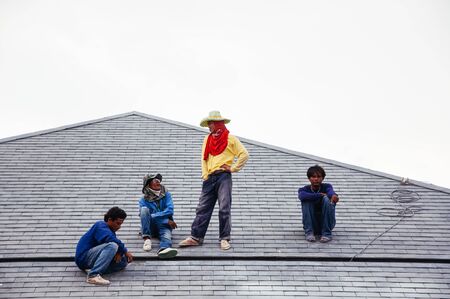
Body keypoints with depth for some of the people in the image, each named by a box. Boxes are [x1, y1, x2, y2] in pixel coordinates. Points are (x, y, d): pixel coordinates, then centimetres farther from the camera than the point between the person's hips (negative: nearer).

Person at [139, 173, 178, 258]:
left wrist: (152, 216, -13)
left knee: (167, 234, -35)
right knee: (144, 209, -24)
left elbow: (169, 210, -7)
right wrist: (166, 220, -16)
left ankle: (164, 248, -72)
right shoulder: (144, 200, 3)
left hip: (164, 226, 0)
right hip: (150, 227, 0)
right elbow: (144, 215, -10)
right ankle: (147, 238, -28)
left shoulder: (166, 195, 6)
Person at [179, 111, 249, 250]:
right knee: (203, 208, 2)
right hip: (209, 178, 5)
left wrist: (233, 168, -3)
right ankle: (196, 237, 3)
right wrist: (204, 174, 6)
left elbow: (244, 154, 0)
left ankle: (224, 239, -1)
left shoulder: (230, 138, 1)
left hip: (223, 177, -5)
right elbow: (204, 158, 18)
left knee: (224, 208, -6)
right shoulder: (207, 139, 17)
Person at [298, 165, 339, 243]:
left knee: (326, 199, -23)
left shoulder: (326, 186, -4)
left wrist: (333, 195, -54)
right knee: (307, 199, -21)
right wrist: (320, 195, -32)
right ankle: (309, 232, -21)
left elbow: (330, 191, -30)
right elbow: (301, 196, -29)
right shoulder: (305, 189, -3)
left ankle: (326, 233, -21)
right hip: (312, 224, 0)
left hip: (326, 223, 0)